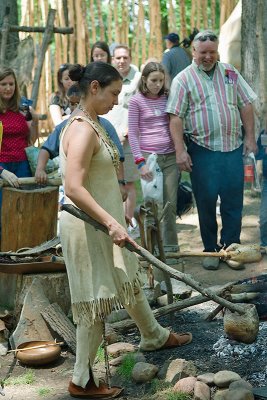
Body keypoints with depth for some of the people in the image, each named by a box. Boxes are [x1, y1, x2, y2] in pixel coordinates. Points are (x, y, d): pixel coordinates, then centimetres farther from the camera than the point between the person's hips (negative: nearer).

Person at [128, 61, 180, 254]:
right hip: (149, 157, -3)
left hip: (170, 157, 4)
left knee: (171, 204, 3)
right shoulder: (137, 101, 0)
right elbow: (133, 133, -3)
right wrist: (140, 161, -10)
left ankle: (171, 248, 13)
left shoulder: (167, 98, 11)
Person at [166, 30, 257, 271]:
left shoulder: (230, 73, 10)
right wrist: (180, 150, -13)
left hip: (233, 148, 3)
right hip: (202, 150, -2)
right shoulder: (183, 79, -1)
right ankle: (211, 250, 17)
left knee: (234, 200, 4)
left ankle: (231, 248, 16)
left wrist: (250, 137, 5)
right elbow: (176, 117, -6)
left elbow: (246, 105, 12)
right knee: (206, 201, 5)